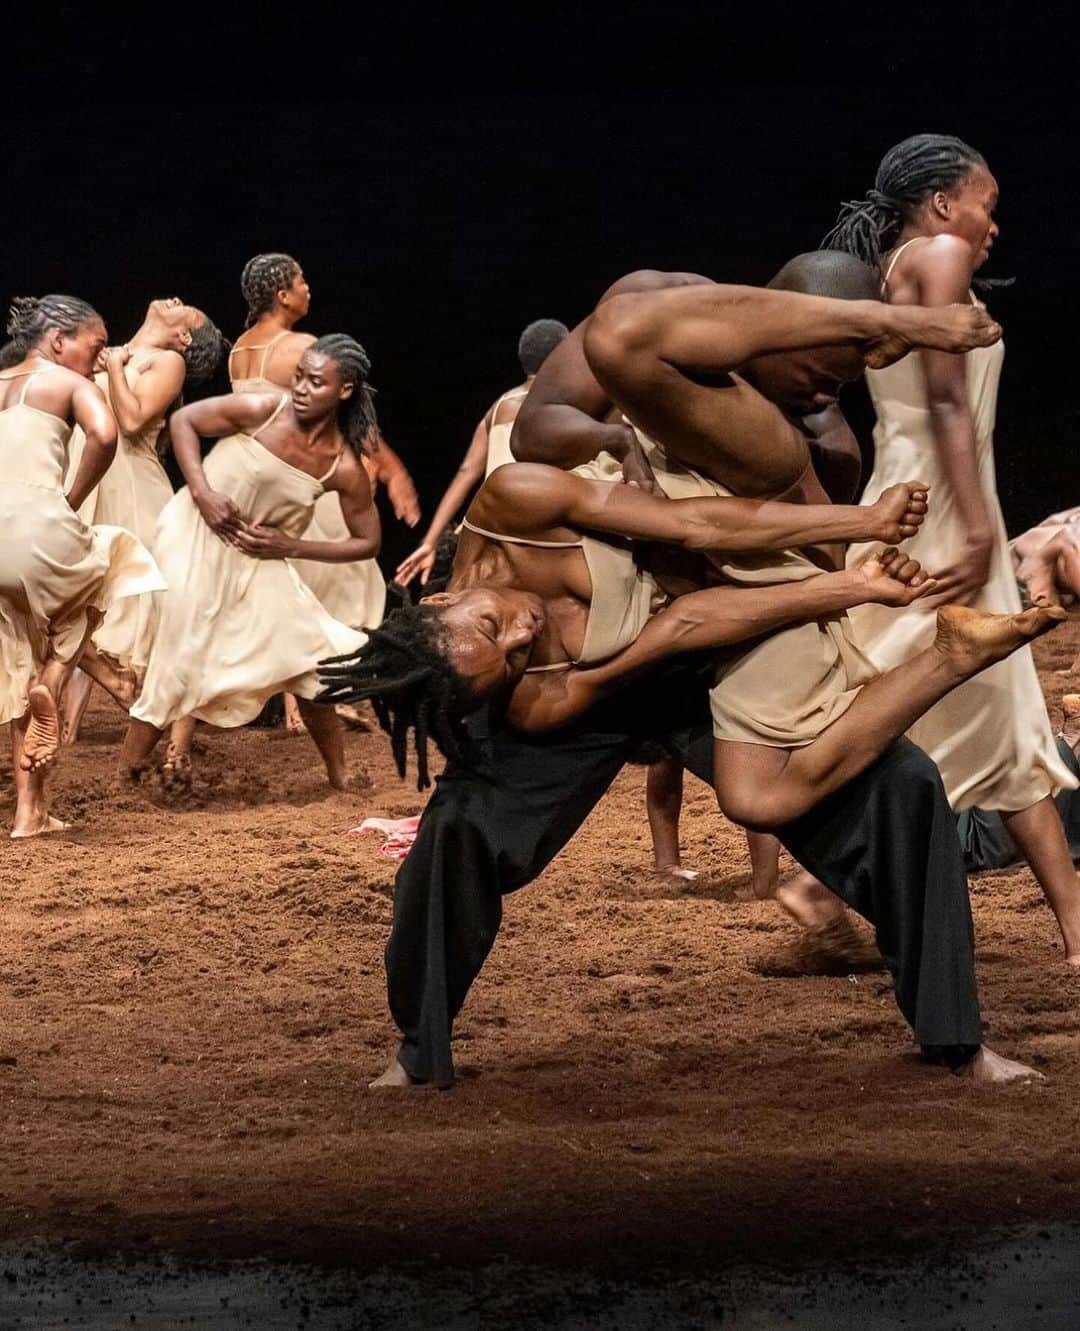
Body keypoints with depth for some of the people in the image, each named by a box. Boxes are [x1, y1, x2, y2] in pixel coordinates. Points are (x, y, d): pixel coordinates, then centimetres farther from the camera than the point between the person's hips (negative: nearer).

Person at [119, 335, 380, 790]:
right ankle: (126, 773, 1)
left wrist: (292, 546, -13)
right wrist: (202, 493, -19)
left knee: (307, 654, 1)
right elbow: (183, 420, -8)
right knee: (178, 655, -9)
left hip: (257, 558, 3)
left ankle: (340, 778, 17)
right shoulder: (262, 411, -21)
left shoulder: (344, 469, -14)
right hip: (196, 534, -3)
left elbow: (367, 543, -4)